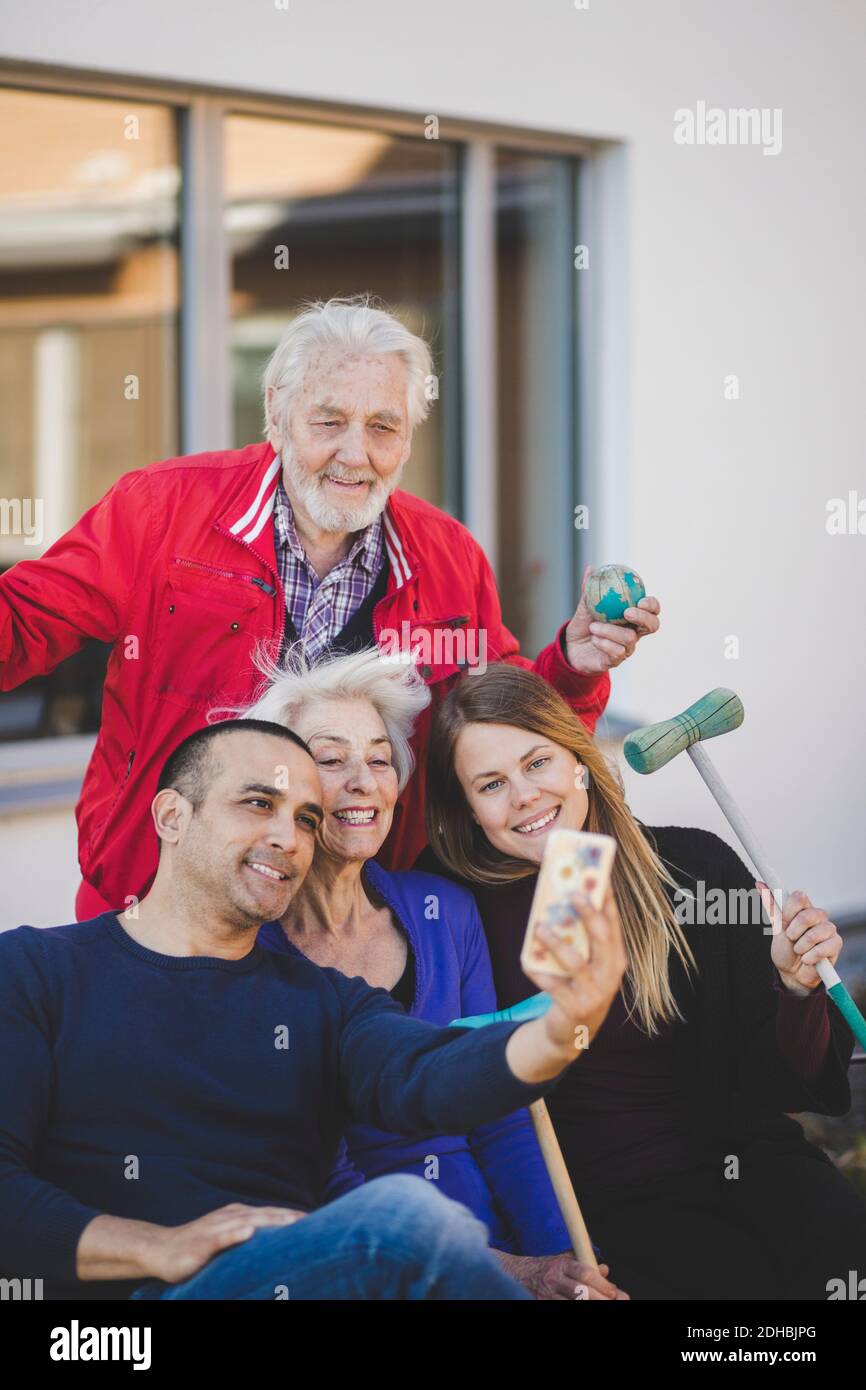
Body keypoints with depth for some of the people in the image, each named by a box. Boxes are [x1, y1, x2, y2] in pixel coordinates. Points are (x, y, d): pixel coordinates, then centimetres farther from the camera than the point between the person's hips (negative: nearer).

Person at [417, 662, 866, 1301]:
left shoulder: (698, 866, -1)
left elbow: (771, 1084, 1)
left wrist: (797, 989, -16)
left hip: (739, 1158, 2)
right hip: (605, 1198, -2)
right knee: (755, 1281, -27)